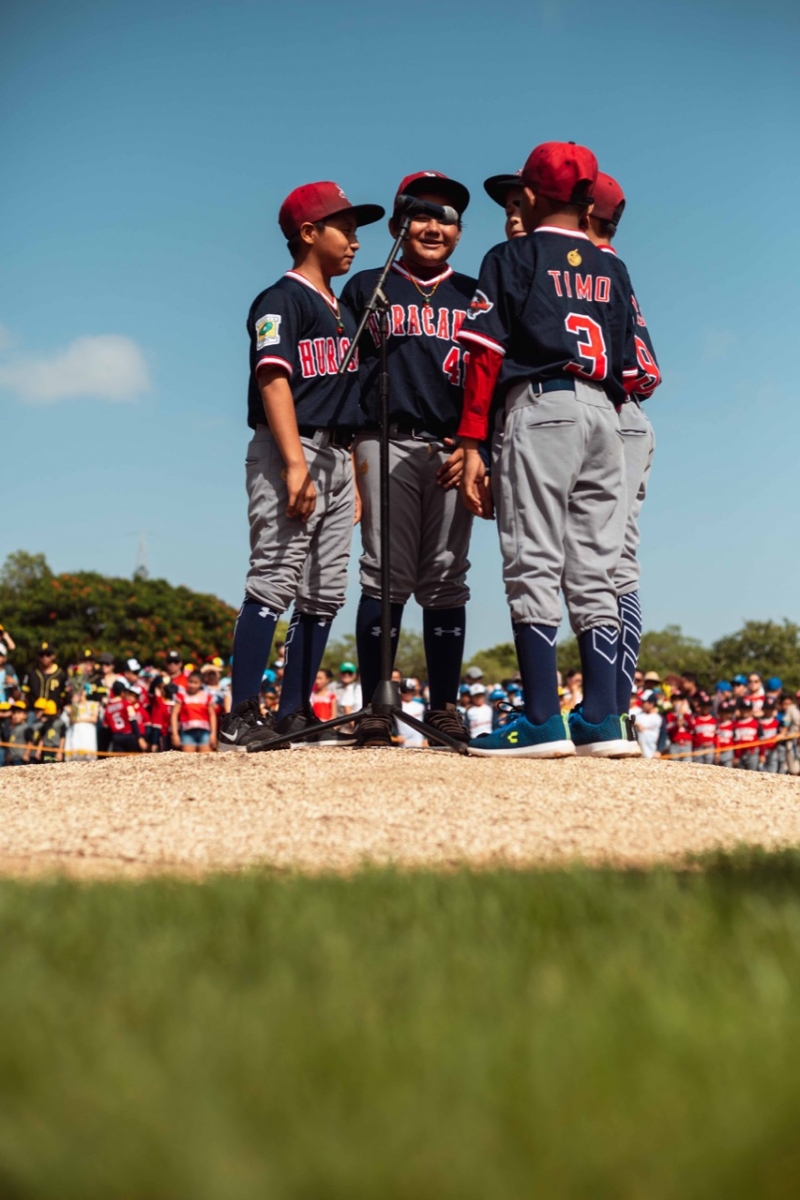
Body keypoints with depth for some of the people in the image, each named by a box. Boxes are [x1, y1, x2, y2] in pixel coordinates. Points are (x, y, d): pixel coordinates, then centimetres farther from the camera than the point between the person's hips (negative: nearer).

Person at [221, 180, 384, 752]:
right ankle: (242, 718, -14)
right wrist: (296, 463, -24)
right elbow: (273, 380, -15)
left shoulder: (344, 311, 22)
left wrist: (355, 477, 14)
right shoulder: (282, 299, -4)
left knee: (325, 593, 6)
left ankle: (295, 713, 11)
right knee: (274, 583, -14)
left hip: (337, 457, 9)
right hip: (290, 451, -9)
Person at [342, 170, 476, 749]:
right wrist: (350, 452, -2)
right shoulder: (367, 288, 14)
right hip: (386, 442, -2)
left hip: (453, 450, 2)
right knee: (386, 578, -7)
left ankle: (444, 709, 5)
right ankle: (375, 711, -6)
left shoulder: (473, 295, 18)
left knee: (446, 580, 1)